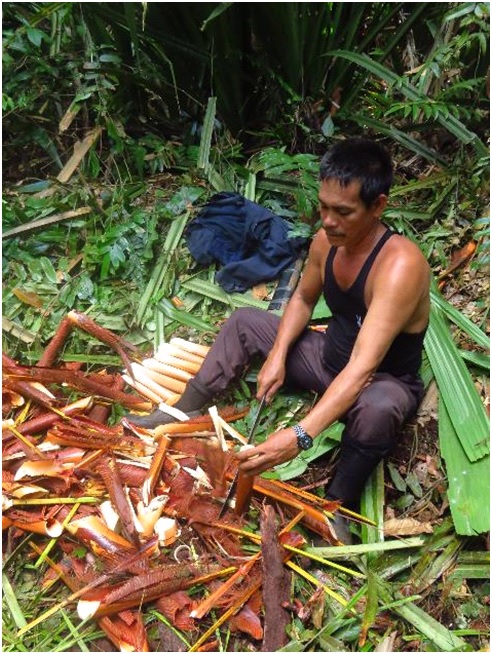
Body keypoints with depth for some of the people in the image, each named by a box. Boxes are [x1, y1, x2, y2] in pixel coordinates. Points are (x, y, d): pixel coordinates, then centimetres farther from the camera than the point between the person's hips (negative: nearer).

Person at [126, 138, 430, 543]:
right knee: (245, 321, 4)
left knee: (376, 408, -42)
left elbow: (363, 368, -42)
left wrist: (300, 436, -51)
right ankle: (183, 414, 9)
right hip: (329, 357, 7)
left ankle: (338, 505, -16)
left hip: (386, 383, -7)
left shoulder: (400, 265, -35)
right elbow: (303, 300, 6)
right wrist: (277, 354, -11)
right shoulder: (326, 240, -12)